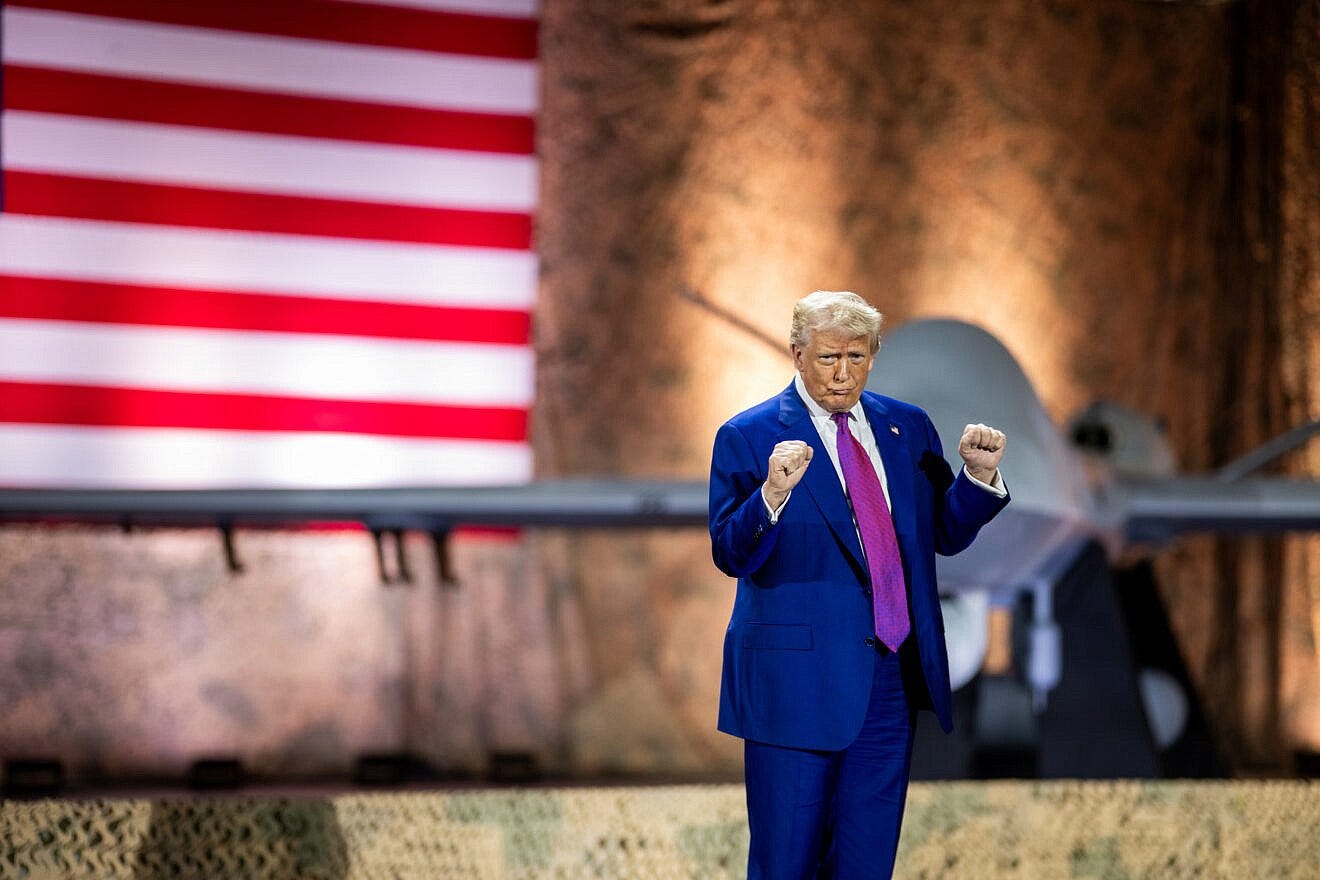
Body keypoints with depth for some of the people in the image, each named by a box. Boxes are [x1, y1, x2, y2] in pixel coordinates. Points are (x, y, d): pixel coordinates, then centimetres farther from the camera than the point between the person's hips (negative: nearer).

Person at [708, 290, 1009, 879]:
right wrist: (773, 495, -28)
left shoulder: (907, 428, 12)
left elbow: (945, 535, 15)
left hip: (894, 676, 5)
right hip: (800, 676, -5)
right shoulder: (748, 437, -3)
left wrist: (978, 476, -3)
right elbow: (729, 555, -11)